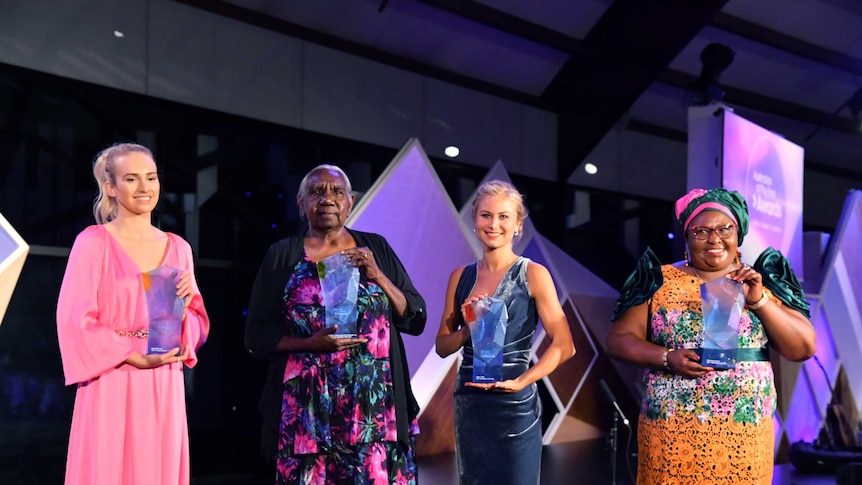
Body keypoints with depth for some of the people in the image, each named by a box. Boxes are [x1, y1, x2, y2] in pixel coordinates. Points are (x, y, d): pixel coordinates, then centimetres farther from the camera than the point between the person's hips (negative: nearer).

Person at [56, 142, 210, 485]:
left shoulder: (178, 248, 12)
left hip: (165, 391, 4)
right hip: (112, 389, -4)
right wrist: (136, 358, -15)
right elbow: (74, 321, -8)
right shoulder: (93, 242, -2)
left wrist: (186, 303, -8)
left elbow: (198, 325, 14)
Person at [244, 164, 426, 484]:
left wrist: (377, 275, -7)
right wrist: (311, 343, -13)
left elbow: (415, 318, 7)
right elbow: (257, 335, 3)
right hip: (309, 409, -1)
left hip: (375, 402, 1)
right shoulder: (282, 255, 6)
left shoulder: (375, 248, 10)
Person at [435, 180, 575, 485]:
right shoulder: (461, 276, 5)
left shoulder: (533, 274, -6)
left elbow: (563, 346, -11)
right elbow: (443, 346, 9)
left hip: (514, 404, -4)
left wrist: (519, 382, -19)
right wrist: (468, 330, -10)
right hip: (469, 403, 4)